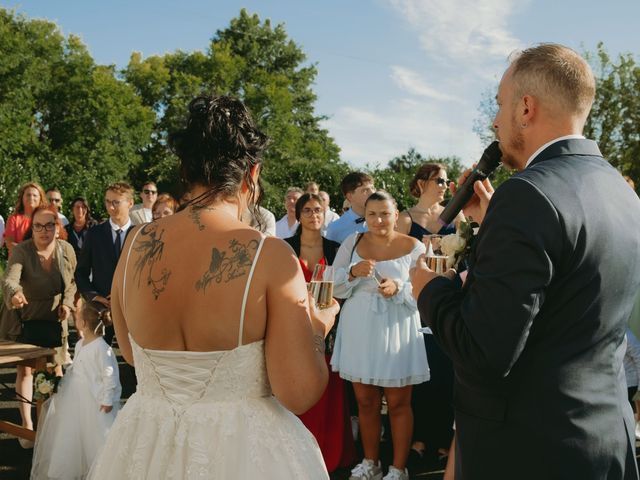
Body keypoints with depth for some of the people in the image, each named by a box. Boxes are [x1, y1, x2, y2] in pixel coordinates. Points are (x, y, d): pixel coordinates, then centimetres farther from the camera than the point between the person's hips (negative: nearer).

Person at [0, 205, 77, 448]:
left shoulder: (66, 249, -11)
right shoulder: (21, 251, -22)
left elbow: (72, 281, 5)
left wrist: (67, 303, -10)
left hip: (53, 320, 3)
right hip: (25, 320, -3)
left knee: (56, 367, 14)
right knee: (25, 370, 1)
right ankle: (27, 425, 9)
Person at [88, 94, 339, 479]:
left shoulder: (136, 245, -6)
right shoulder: (272, 256, -19)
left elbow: (131, 352, 9)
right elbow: (299, 394, -18)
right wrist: (319, 329, -1)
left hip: (146, 448, 4)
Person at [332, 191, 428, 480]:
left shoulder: (414, 247, -3)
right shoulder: (351, 244, 4)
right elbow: (336, 288, 3)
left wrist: (398, 287, -23)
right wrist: (353, 273, -16)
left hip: (396, 331, -3)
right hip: (359, 331, 3)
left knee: (398, 403, 4)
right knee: (365, 401, 12)